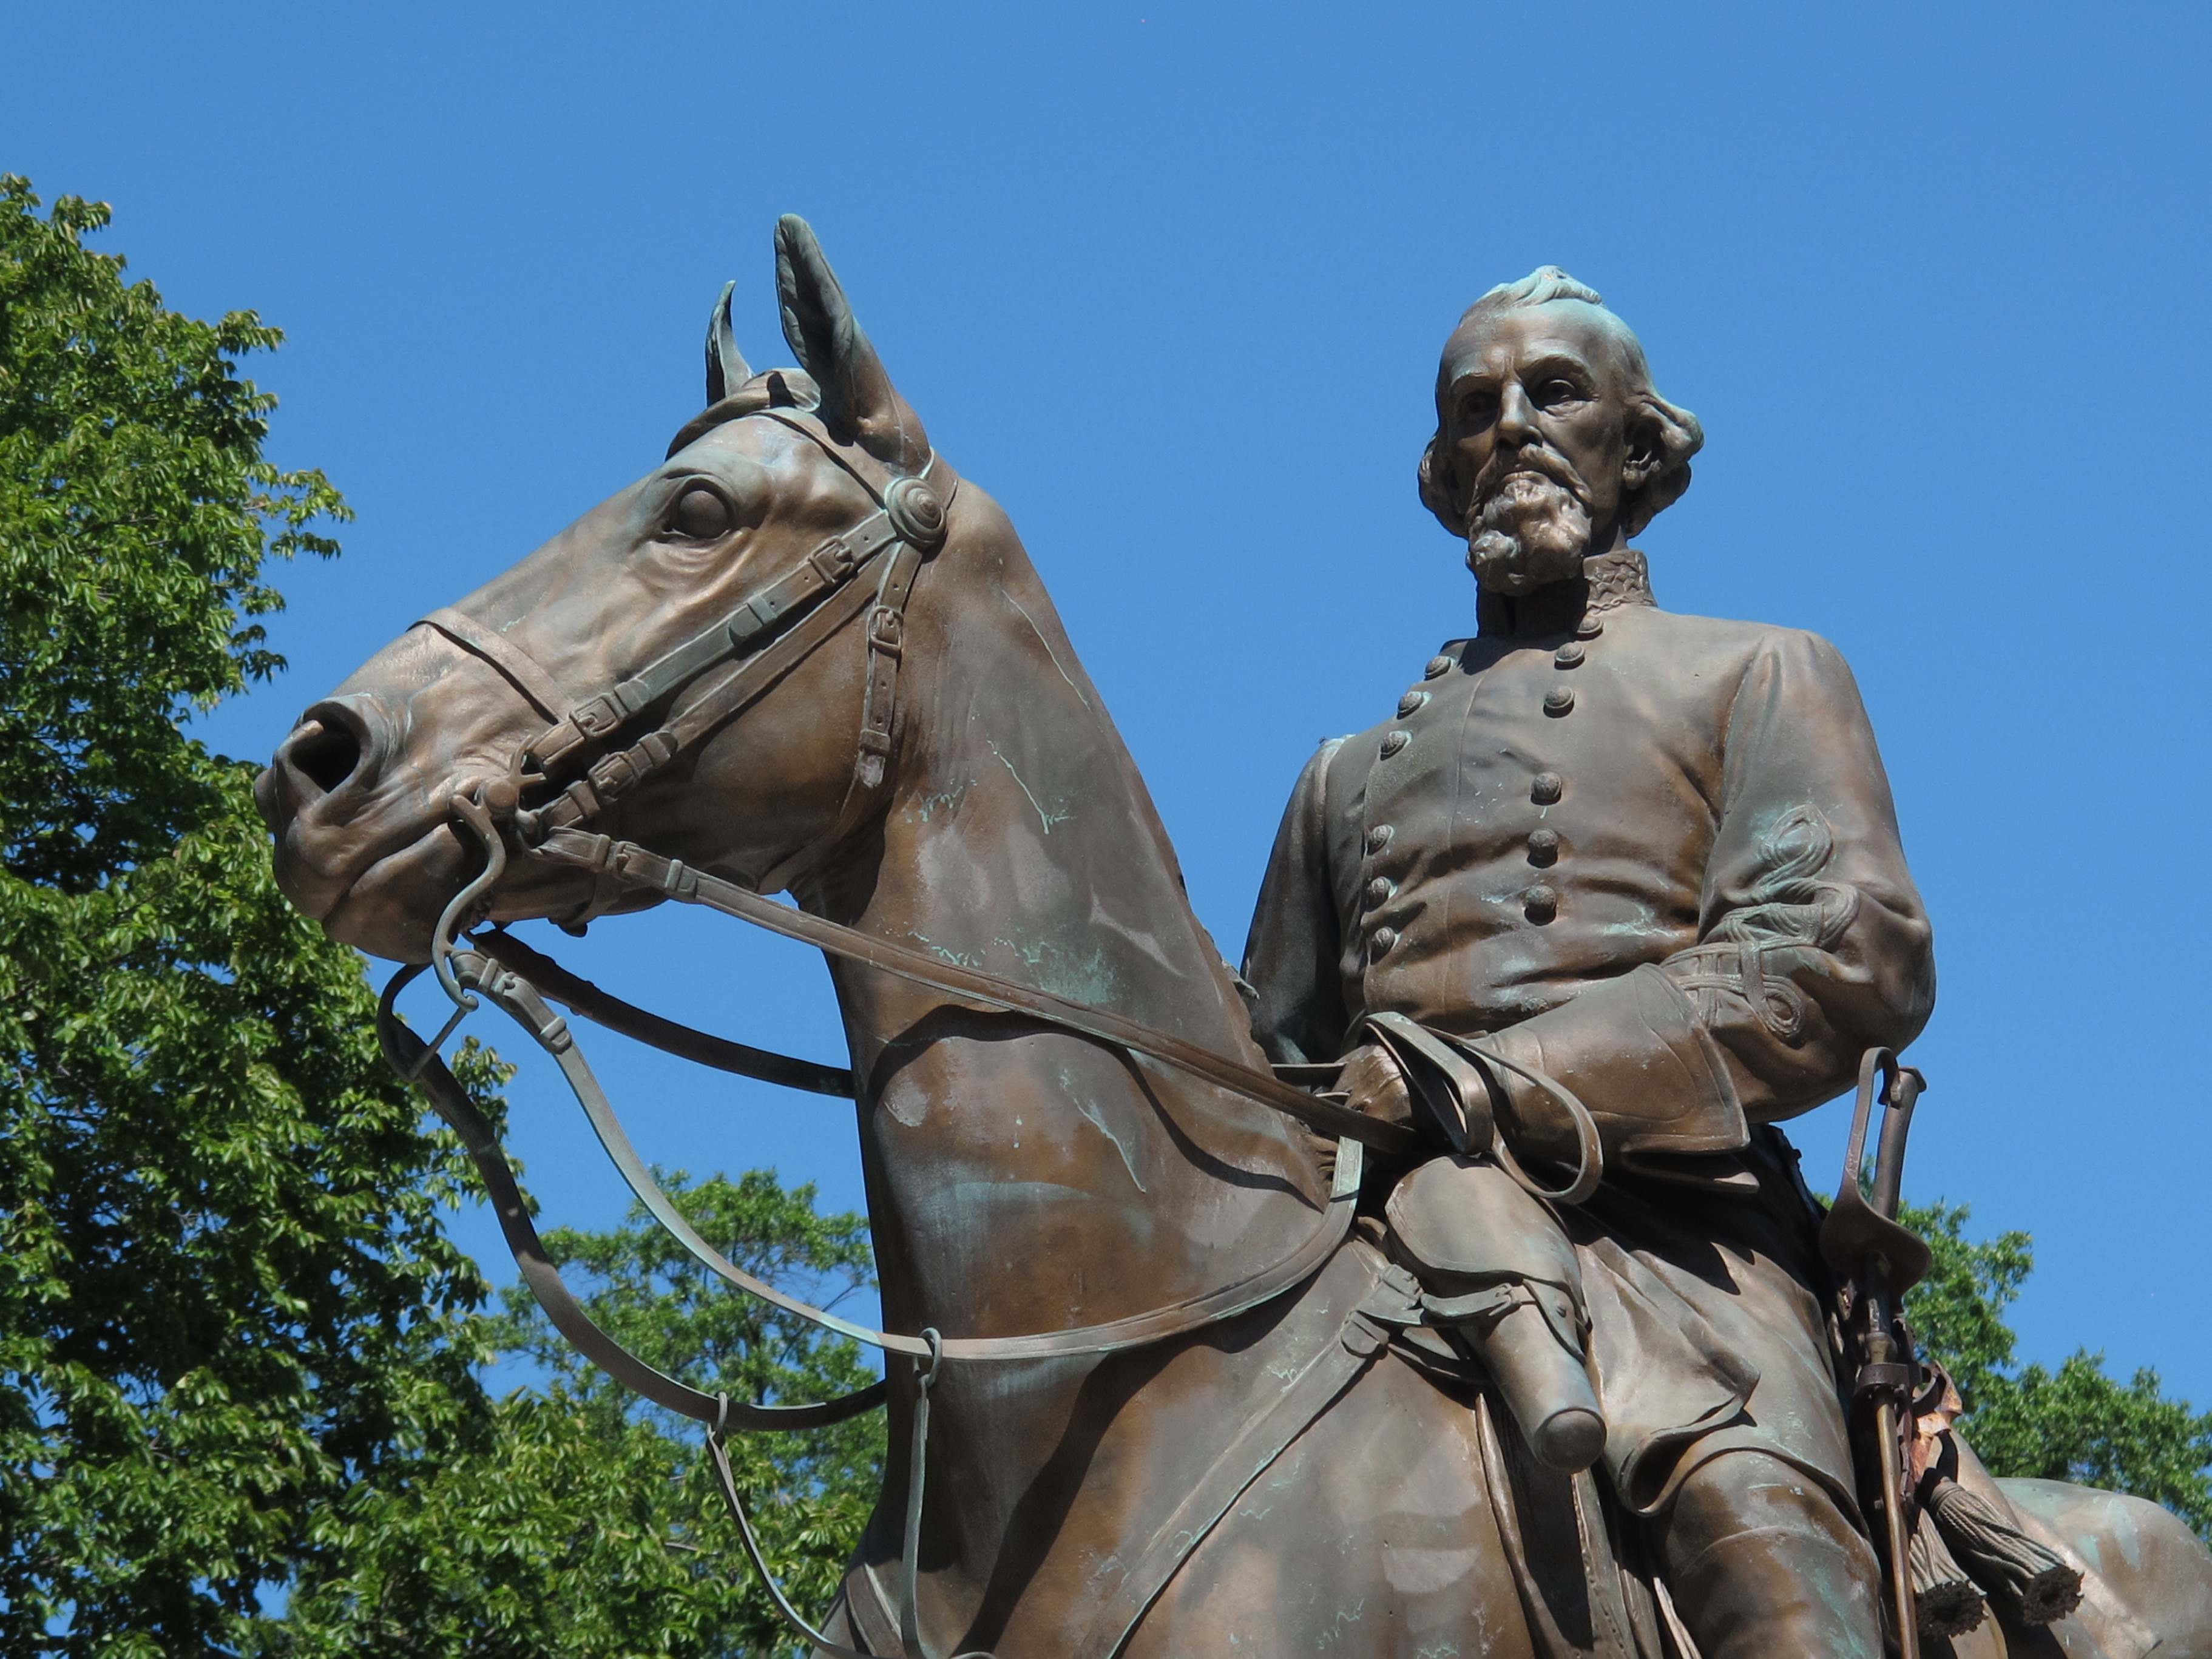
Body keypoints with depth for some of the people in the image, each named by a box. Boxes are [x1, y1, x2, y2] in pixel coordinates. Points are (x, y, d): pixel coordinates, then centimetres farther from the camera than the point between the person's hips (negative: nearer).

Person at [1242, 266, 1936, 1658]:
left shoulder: (1758, 677, 21)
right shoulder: (1354, 771, 35)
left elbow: (1854, 957, 3)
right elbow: (1280, 1055, 34)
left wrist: (1501, 1077, -10)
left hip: (1653, 1212, -3)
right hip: (1376, 1228, 4)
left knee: (1749, 1511, -36)